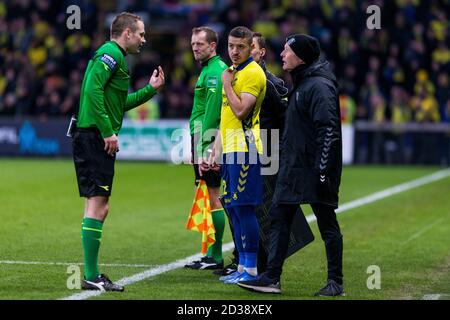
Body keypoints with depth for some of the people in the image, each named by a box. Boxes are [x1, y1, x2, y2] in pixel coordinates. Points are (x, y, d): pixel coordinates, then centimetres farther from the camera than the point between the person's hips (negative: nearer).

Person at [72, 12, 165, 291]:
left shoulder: (115, 56, 22)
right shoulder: (110, 54, -9)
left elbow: (120, 103, 28)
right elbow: (93, 90, -22)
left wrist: (150, 89, 28)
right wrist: (108, 132, -21)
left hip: (96, 140, 11)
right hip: (95, 139, -11)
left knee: (98, 206, 13)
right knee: (98, 205, -10)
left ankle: (92, 274, 18)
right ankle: (91, 276, -10)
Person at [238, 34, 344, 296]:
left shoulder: (319, 86, -15)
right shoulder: (301, 83, 15)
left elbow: (328, 131, -21)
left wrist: (323, 171, -24)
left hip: (314, 169, -10)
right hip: (293, 167, 10)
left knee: (328, 225, 0)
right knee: (279, 219, 6)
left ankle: (336, 282, 8)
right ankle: (271, 279, 7)